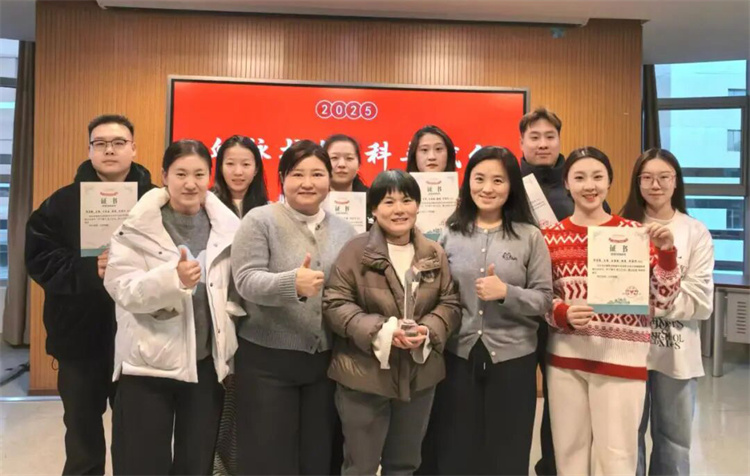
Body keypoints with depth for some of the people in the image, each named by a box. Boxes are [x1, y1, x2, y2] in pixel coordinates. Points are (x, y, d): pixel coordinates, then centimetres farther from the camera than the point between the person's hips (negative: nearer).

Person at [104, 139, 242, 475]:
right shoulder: (137, 227, -6)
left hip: (208, 363, 3)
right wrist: (173, 278, -32)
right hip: (148, 363, -2)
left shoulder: (227, 226, 3)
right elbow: (123, 290, -16)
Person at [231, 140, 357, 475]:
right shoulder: (260, 221, -6)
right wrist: (292, 283, -34)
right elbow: (246, 280, -16)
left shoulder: (344, 231, 8)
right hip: (268, 360, -4)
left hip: (325, 361, 4)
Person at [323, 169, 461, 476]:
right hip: (365, 376, -4)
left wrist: (428, 330, -16)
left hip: (419, 376, 4)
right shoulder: (356, 250, -9)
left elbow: (451, 303, 5)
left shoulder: (435, 254, 4)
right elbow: (334, 304, -12)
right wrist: (380, 330, -24)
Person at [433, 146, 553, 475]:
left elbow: (545, 300, -3)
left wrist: (506, 293, -19)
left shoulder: (530, 237, -2)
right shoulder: (450, 234, 3)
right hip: (457, 356, 1)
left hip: (513, 358, -1)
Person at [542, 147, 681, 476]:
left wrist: (666, 252, -13)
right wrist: (564, 314, -13)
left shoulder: (634, 233, 0)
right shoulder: (551, 236, 4)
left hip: (621, 356, -1)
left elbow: (662, 301, -1)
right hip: (565, 356, 2)